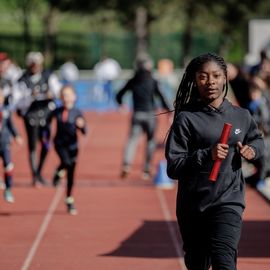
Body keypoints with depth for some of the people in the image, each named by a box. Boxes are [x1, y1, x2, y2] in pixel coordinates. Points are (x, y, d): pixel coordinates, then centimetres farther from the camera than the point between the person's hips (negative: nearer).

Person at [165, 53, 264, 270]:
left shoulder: (241, 116, 5)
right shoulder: (187, 119, -5)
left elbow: (257, 139, 28)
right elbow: (173, 168, -10)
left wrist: (252, 149, 4)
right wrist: (206, 155, -24)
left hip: (229, 202, 0)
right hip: (193, 207, 0)